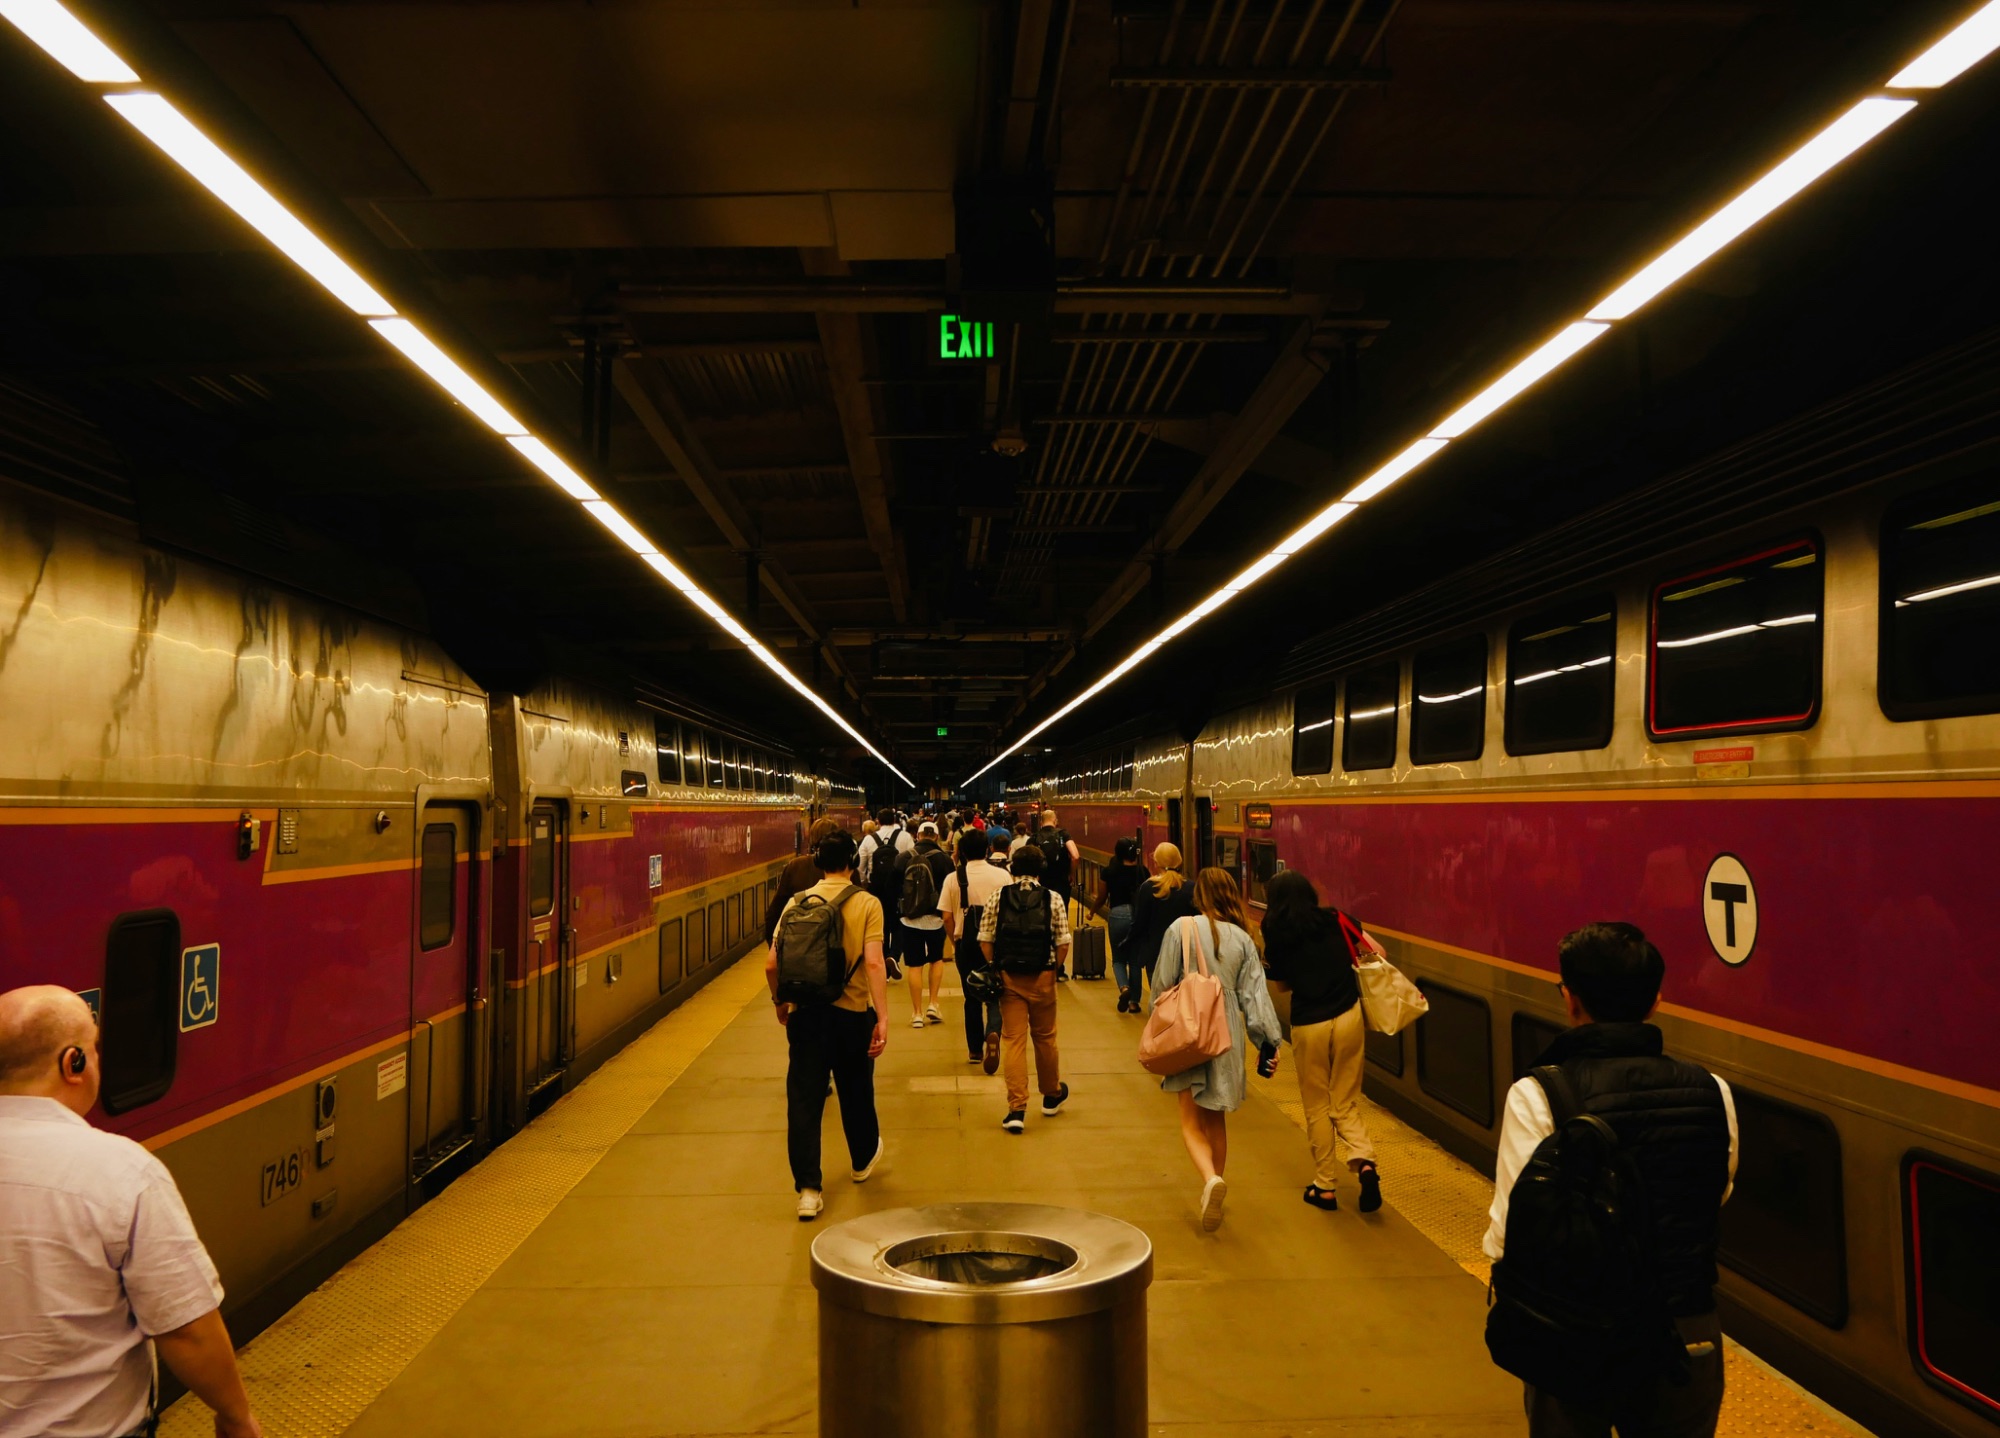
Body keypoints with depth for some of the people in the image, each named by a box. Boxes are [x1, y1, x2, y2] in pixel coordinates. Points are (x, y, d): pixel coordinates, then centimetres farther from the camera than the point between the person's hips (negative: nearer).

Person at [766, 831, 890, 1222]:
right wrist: (883, 1018, -17)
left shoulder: (797, 902, 1)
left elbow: (771, 964, -1)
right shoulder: (866, 903, -6)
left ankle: (808, 1189, 3)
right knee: (855, 1091, 20)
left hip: (804, 1013, 1)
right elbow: (873, 962, -17)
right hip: (852, 1012, -1)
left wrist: (780, 1002, 16)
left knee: (803, 1100, 4)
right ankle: (864, 1159, 42)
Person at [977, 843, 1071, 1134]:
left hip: (1009, 978, 0)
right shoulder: (1053, 900, -4)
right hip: (1042, 978, 0)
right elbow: (1063, 944, -6)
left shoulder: (997, 898, -2)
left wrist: (996, 969, 7)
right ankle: (1052, 1096, 36)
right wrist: (1053, 969, 9)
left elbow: (985, 941, -4)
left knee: (1013, 1040, 3)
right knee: (1045, 1037, 17)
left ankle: (1017, 1109, -2)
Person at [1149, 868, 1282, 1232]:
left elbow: (1162, 985, -2)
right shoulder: (1242, 939, 2)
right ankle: (1214, 1193, 23)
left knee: (1192, 1121, 1)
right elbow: (1254, 994, 0)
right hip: (1227, 1036, 3)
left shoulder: (1181, 929, -6)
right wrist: (1268, 1042, 4)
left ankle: (1211, 1179, -25)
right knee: (1216, 1121, 17)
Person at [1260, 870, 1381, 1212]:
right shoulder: (1335, 920, 1)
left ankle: (1324, 1187, 19)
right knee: (1346, 1102, 15)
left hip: (1308, 1026, -2)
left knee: (1317, 1108, 14)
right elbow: (1377, 952, 1)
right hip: (1349, 1017, 2)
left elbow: (1282, 984, 8)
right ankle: (1364, 1161, -9)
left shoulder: (1277, 936, -3)